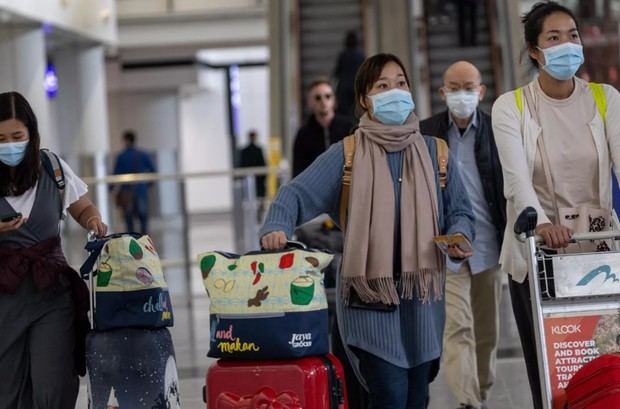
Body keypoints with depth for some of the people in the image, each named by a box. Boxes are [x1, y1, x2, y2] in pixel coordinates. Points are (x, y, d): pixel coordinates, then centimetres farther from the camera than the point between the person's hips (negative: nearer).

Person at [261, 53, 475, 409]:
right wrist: (277, 227, -27)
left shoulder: (434, 153, 9)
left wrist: (459, 237, -13)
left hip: (421, 296, 3)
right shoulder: (346, 155, 1)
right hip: (368, 297, -3)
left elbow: (460, 211, 9)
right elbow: (296, 194, -6)